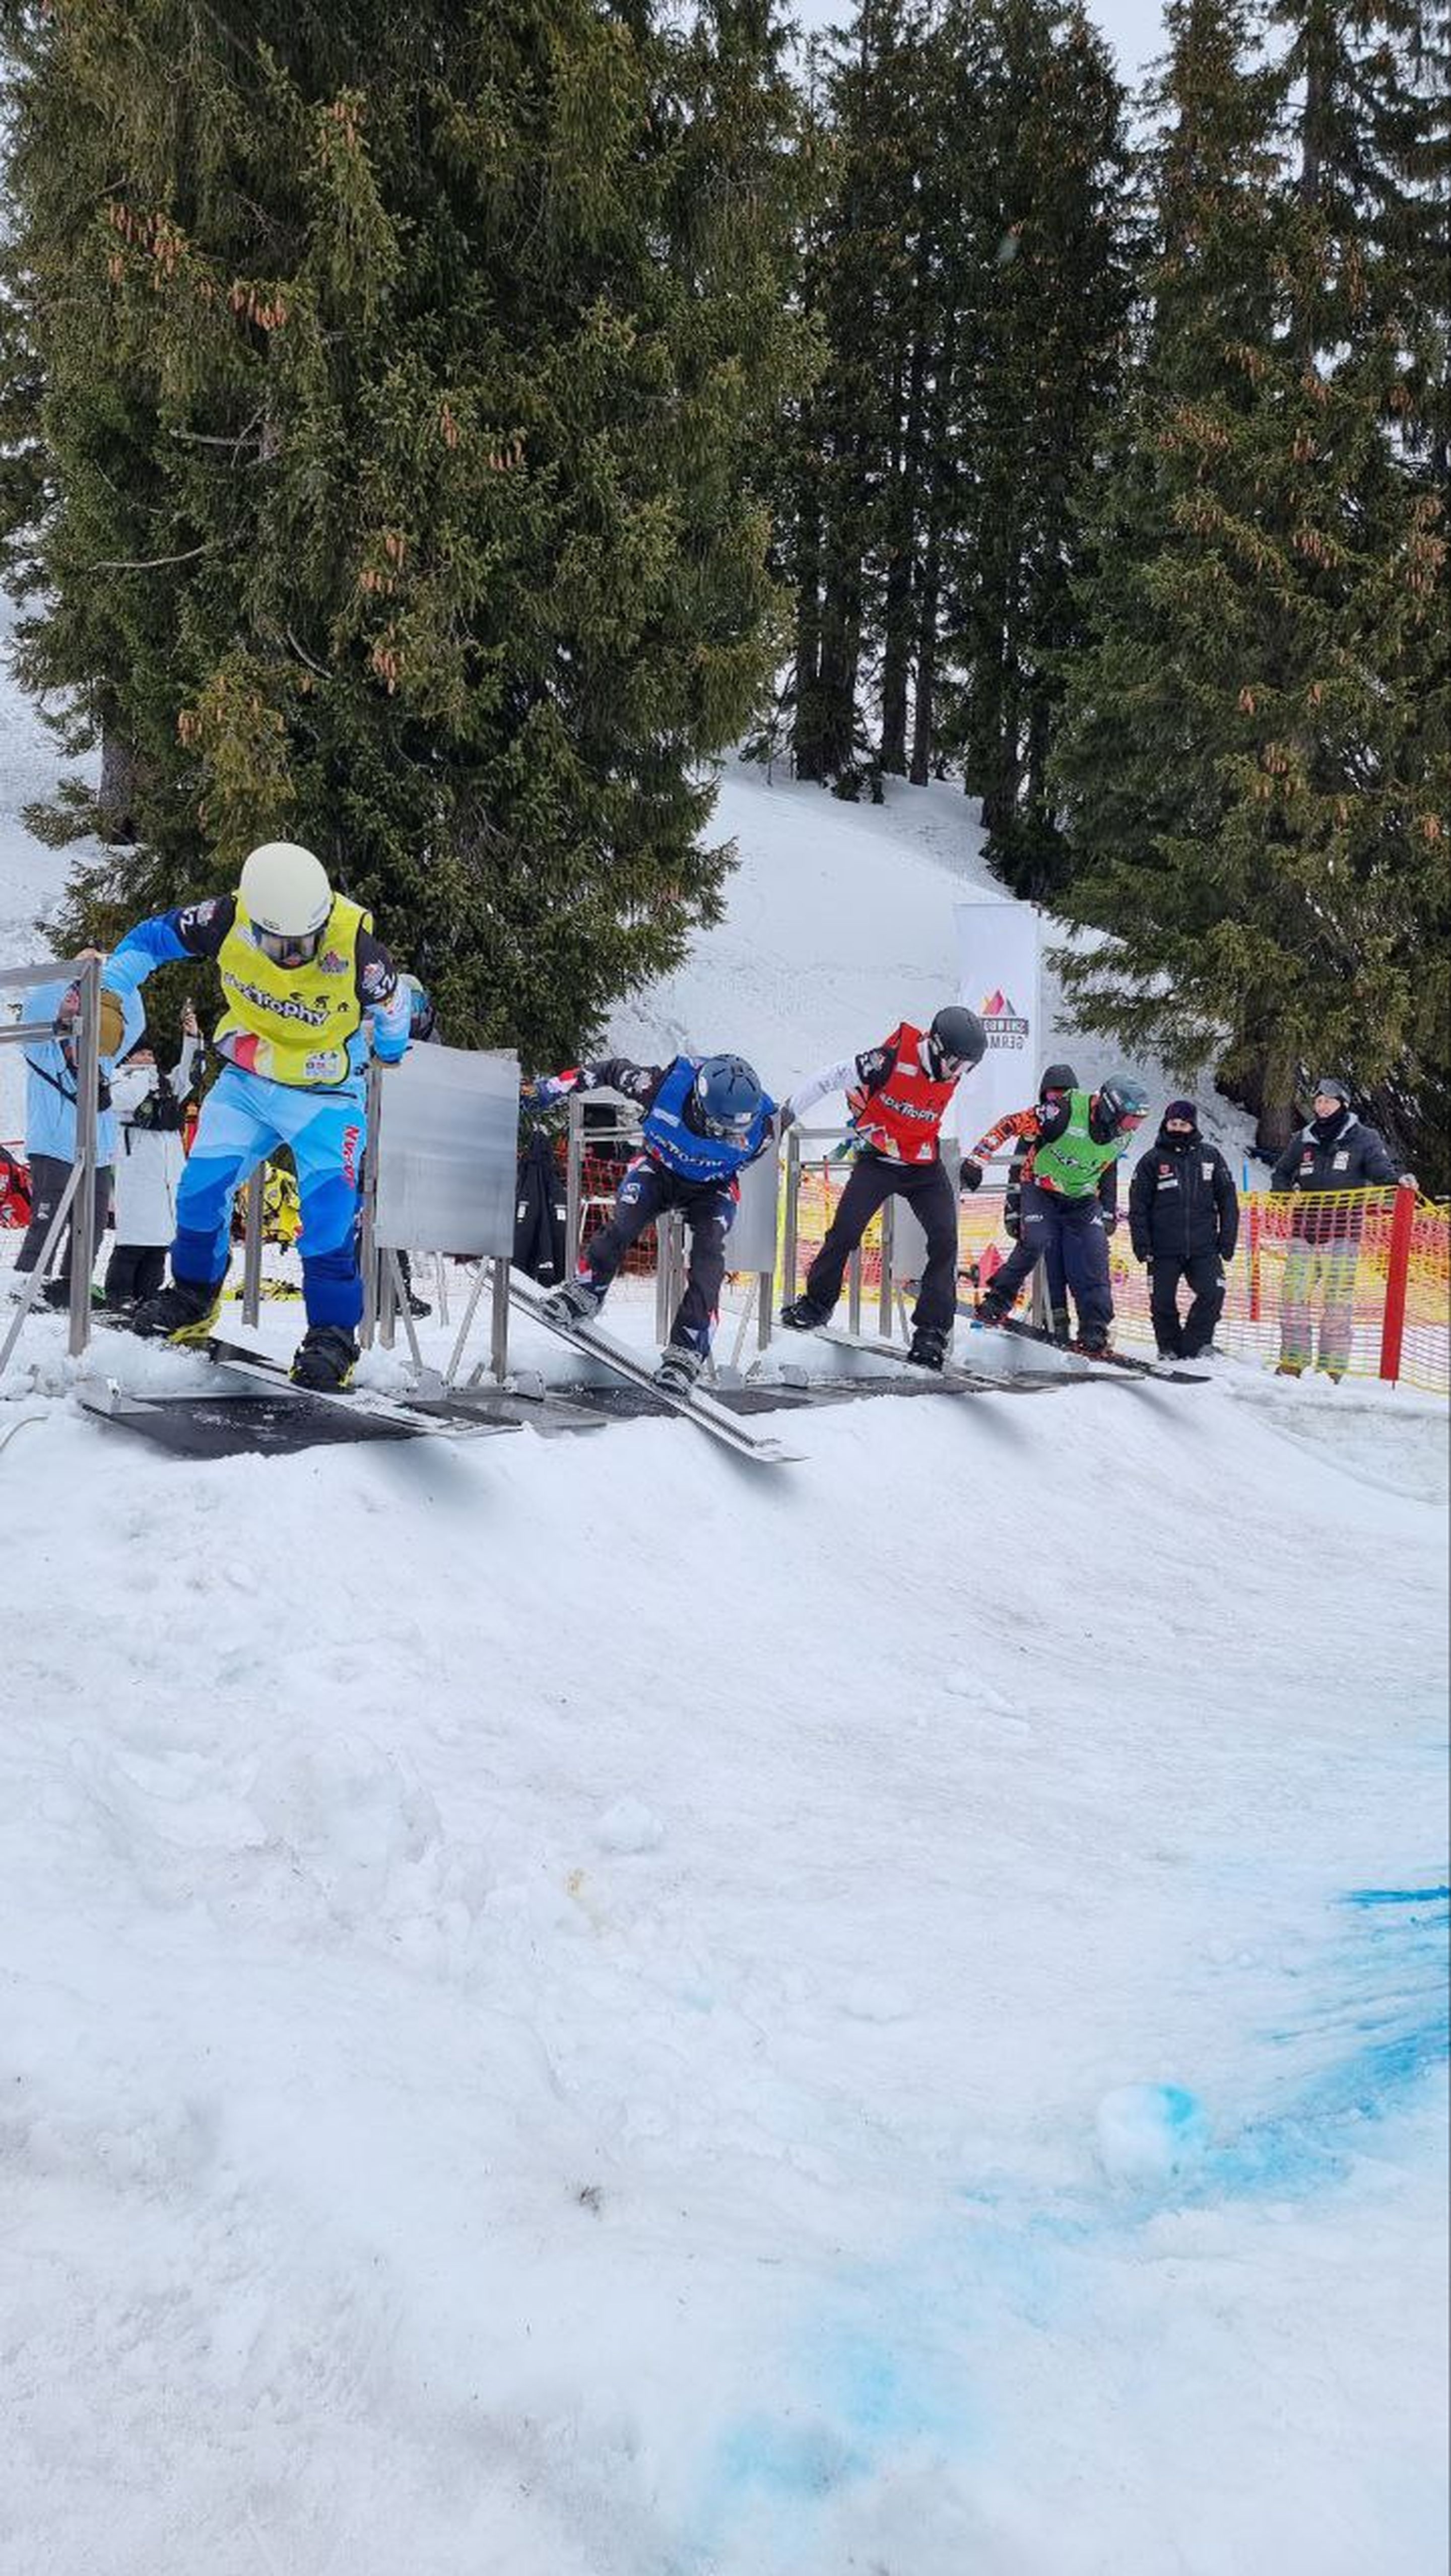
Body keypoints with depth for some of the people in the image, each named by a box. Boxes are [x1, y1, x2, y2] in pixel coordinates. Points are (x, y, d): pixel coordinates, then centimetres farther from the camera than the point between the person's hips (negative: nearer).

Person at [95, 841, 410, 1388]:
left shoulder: (355, 944, -26)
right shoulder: (229, 920, -20)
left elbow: (392, 1005, -3)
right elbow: (153, 936, -1)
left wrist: (390, 1057, 14)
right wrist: (107, 993, -8)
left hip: (327, 1095, -3)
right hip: (245, 1081, 3)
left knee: (329, 1210, -16)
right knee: (202, 1183, -2)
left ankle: (332, 1332, -4)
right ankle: (192, 1299, 21)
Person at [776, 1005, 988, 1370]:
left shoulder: (950, 1072, -5)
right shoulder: (893, 1059, -22)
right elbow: (833, 1077, -15)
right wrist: (787, 1114, -13)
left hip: (925, 1167, 4)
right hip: (877, 1160, -4)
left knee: (945, 1241, -9)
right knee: (845, 1231, -14)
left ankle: (932, 1329, -4)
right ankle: (817, 1303, 9)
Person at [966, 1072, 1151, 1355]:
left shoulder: (1122, 1135, -6)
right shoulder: (1065, 1111, -27)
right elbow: (1012, 1124, -23)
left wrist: (1109, 1210, 15)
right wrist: (977, 1159, -26)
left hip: (1083, 1200, 5)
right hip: (1041, 1190, -5)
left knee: (1094, 1255, -9)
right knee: (1035, 1242, -25)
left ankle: (1094, 1329, -3)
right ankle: (996, 1302, -8)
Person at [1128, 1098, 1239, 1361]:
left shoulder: (1210, 1157, 8)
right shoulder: (1152, 1161, 3)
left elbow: (1227, 1200, 11)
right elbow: (1138, 1207, 3)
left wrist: (1227, 1240, 4)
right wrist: (1142, 1245, -5)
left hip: (1204, 1247, 1)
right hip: (1164, 1249, -1)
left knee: (1213, 1294, -13)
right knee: (1163, 1302, 1)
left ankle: (1194, 1345, 1)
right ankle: (1169, 1348, 19)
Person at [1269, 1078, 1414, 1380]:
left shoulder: (1363, 1139, 4)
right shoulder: (1303, 1140, 16)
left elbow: (1382, 1168, -5)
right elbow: (1282, 1173, 26)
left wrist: (1400, 1179, -26)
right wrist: (1284, 1189, 5)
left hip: (1342, 1234, -4)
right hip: (1303, 1230, 4)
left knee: (1338, 1302, -5)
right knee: (1293, 1298, 0)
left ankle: (1332, 1369, 0)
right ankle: (1292, 1362, 9)